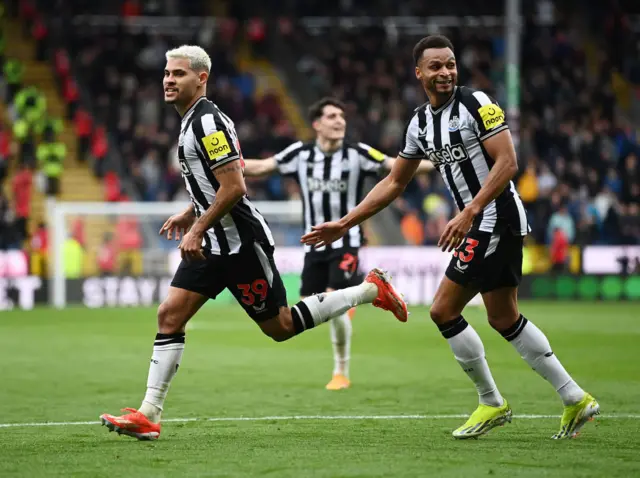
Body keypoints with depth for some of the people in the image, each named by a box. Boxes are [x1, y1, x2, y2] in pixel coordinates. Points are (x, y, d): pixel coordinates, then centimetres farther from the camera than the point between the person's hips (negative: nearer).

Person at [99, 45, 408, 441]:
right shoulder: (193, 121, 13)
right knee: (170, 315, -2)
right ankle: (149, 415, -4)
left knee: (280, 327, 0)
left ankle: (370, 290, 12)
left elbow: (235, 186, -23)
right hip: (214, 244, 9)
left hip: (240, 242, -9)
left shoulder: (208, 122, -18)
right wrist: (191, 214, 22)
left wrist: (198, 229, -19)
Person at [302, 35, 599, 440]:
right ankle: (575, 399, 16)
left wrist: (470, 213, -24)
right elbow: (394, 183, 19)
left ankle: (492, 403, 7)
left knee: (445, 311, -6)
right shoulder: (421, 123, 13)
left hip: (496, 219, -8)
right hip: (480, 225, 8)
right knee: (506, 319, 10)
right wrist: (344, 224, 15)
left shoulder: (476, 104, -11)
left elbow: (507, 162, -17)